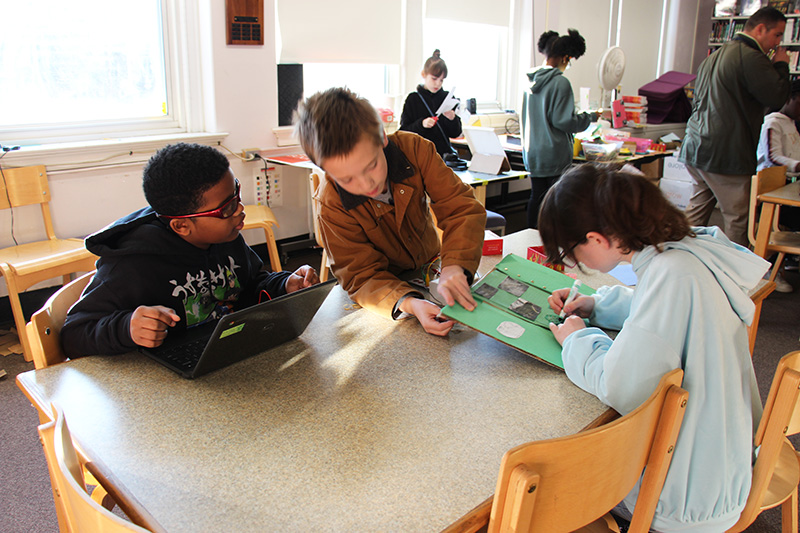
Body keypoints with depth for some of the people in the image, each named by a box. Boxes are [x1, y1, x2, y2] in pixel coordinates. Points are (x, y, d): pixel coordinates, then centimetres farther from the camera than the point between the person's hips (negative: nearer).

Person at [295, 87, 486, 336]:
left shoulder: (415, 149, -20)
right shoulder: (331, 206, -24)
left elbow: (462, 207, -20)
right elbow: (362, 276, -24)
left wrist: (455, 266, -40)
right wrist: (408, 304, -45)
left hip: (431, 267, 4)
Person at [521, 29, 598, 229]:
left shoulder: (531, 81, 8)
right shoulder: (560, 82, -15)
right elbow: (563, 121, -17)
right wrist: (591, 117, -3)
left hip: (531, 153, 8)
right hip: (554, 155, -7)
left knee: (536, 197, 15)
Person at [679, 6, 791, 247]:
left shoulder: (714, 56, 19)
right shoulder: (751, 57, -11)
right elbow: (777, 98, -13)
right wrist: (781, 66, 3)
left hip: (695, 147, 9)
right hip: (725, 153, -9)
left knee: (697, 209, 15)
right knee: (736, 221, -1)